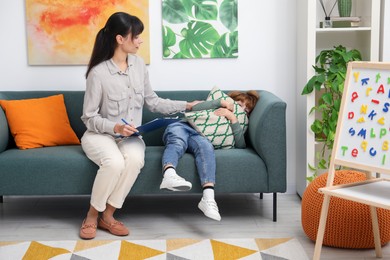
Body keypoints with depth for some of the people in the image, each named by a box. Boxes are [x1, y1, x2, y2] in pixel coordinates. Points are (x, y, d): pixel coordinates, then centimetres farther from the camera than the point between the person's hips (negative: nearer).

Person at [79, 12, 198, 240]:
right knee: (114, 163, -37)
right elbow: (89, 118, -10)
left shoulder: (139, 65, 1)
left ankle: (108, 215, -13)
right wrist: (116, 128, -26)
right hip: (100, 135, -4)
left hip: (130, 136, 4)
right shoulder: (98, 73, -16)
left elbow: (152, 102, 11)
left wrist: (186, 105, 7)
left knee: (135, 159, -32)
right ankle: (92, 215, -10)